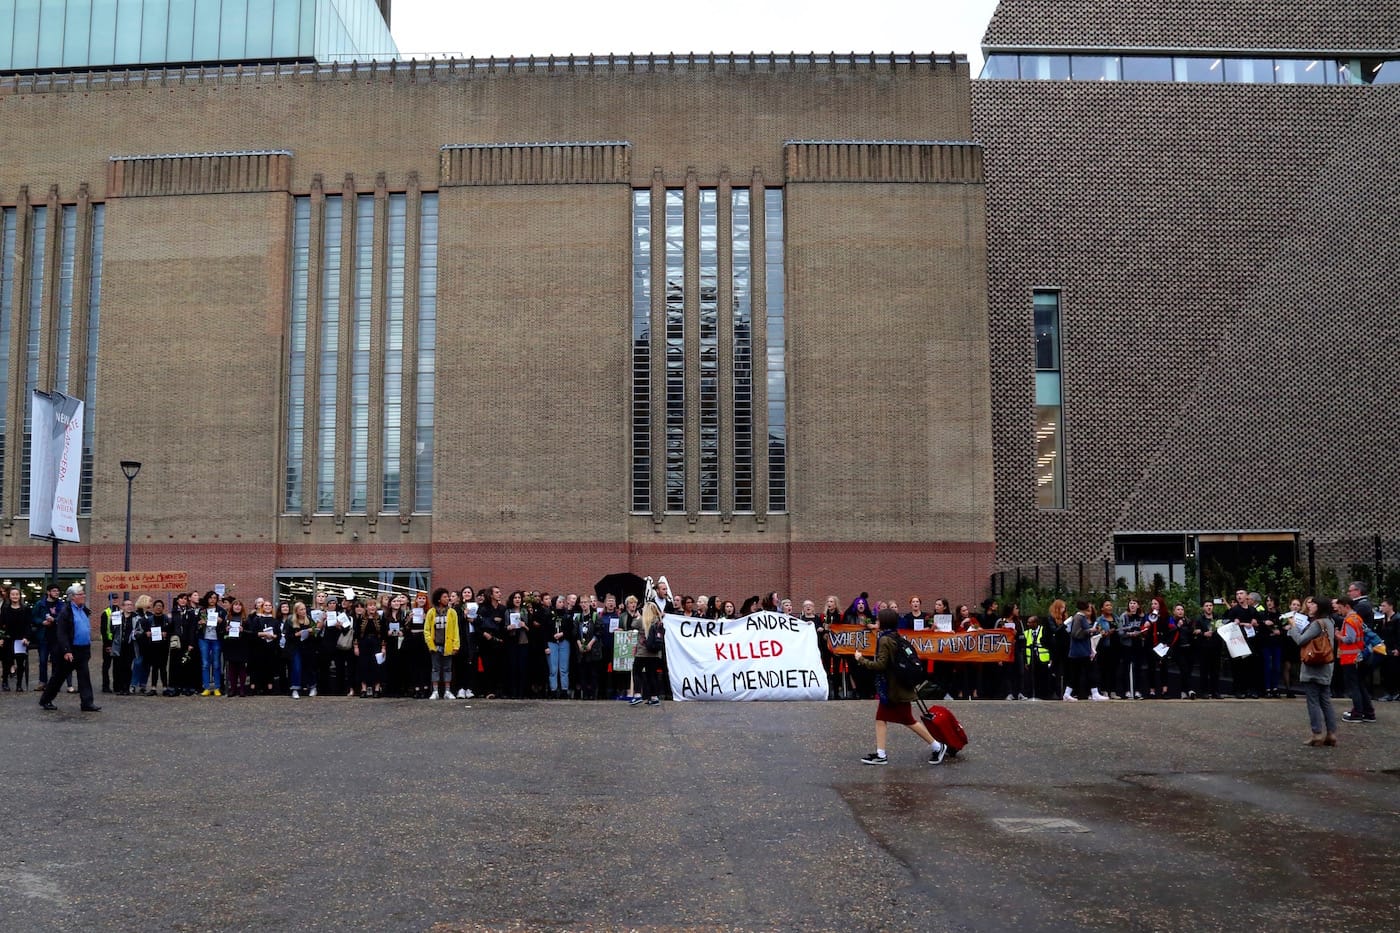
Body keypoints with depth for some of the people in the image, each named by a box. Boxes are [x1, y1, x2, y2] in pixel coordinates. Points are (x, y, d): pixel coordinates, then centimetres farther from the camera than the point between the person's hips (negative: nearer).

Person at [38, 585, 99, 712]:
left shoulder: (83, 610, 11)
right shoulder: (65, 611, -13)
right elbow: (61, 633, -17)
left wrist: (89, 649, 17)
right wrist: (66, 651, -23)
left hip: (82, 650, 6)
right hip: (70, 650, -6)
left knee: (84, 676, 1)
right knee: (59, 676, 6)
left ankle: (87, 703, 1)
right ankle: (45, 701, 22)